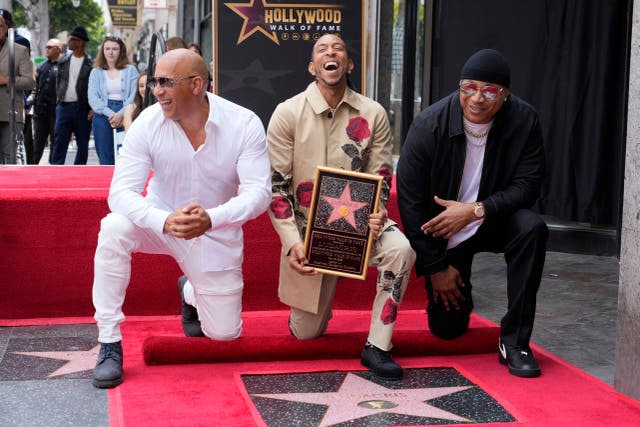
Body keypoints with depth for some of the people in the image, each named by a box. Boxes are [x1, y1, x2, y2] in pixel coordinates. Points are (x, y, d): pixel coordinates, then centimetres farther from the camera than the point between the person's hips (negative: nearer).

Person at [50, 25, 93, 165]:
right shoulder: (63, 61, 10)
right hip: (64, 106, 3)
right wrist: (58, 100, 7)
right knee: (59, 141, -3)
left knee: (83, 143, 6)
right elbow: (58, 82, 16)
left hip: (82, 108, -3)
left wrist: (93, 108, -14)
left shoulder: (90, 63, -3)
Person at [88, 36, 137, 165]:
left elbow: (134, 95, -3)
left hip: (125, 116, -2)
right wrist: (110, 114, -13)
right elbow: (92, 97, 1)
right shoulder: (96, 72, 12)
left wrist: (121, 114, -16)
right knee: (105, 158, 2)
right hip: (103, 116, 2)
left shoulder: (131, 70, 8)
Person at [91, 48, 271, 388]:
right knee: (114, 228, -34)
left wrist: (210, 218, -44)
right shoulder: (148, 123, -19)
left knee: (223, 334, 3)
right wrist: (165, 221, -44)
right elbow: (121, 191, -24)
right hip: (160, 219, 0)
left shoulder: (244, 124, -20)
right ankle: (109, 345, -21)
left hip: (217, 232, 0)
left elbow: (258, 192, -25)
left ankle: (190, 291, 40)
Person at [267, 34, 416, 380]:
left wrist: (378, 213, -20)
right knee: (307, 333, 2)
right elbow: (276, 186, -6)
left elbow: (381, 179, 2)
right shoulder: (288, 113, -6)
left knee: (400, 249, -32)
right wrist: (293, 243, -16)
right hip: (308, 228, -1)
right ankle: (309, 308, 42)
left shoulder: (373, 114, -3)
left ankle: (377, 346, -17)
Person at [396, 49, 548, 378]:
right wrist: (435, 268, -13)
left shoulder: (524, 121, -17)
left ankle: (514, 341, -22)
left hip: (494, 220, 1)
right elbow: (409, 199, -16)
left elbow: (527, 185, -15)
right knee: (446, 328, 1)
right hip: (443, 231, 0)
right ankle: (459, 292, 40)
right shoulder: (428, 125, -20)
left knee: (532, 228, -34)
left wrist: (476, 210, -32)